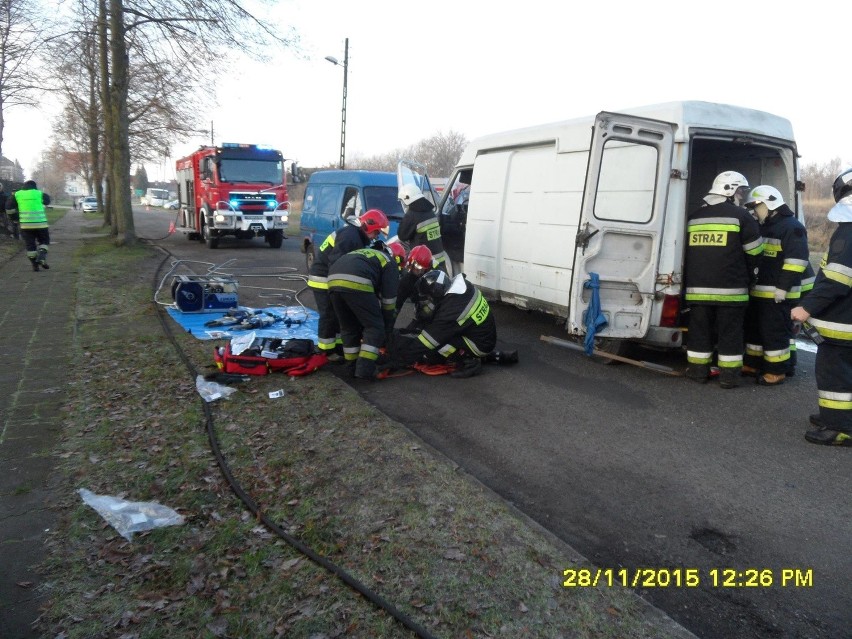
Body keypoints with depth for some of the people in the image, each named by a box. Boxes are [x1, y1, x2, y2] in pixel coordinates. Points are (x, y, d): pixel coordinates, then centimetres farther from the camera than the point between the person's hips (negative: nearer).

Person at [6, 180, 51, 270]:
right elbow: (47, 200, 21)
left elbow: (8, 208, 9)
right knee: (44, 241, 15)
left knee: (30, 245, 9)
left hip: (25, 225, 1)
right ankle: (41, 257, -8)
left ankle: (35, 264, 9)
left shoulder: (17, 194, 7)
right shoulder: (40, 194, 2)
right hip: (40, 224, -1)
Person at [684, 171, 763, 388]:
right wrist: (747, 276, 17)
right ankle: (729, 375, 9)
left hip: (697, 287, 4)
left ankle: (698, 371, 17)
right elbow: (754, 252, 1)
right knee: (730, 333, 4)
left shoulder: (693, 217, 11)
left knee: (699, 330, 12)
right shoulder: (740, 216, -4)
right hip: (730, 288, -4)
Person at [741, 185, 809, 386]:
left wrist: (783, 287, -22)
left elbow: (796, 260, -18)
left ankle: (777, 371, 4)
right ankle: (753, 364, 26)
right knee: (754, 328, 15)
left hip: (778, 294, -9)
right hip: (758, 291, 10)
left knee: (775, 332, -4)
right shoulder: (763, 227, 19)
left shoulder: (792, 227, -11)